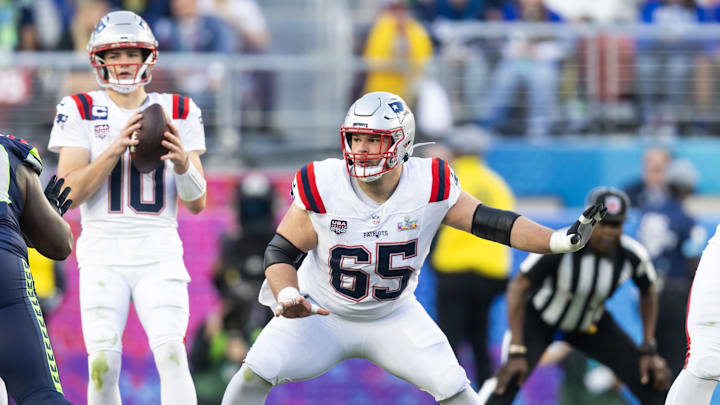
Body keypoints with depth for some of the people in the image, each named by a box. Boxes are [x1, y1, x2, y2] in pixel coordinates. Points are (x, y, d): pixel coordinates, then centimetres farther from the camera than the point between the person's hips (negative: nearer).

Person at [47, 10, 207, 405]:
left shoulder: (178, 113, 8)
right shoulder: (80, 111, 3)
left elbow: (196, 203, 7)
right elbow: (69, 194, -5)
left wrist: (182, 163, -14)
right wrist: (114, 150, -17)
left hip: (159, 254, 1)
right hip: (103, 253, -1)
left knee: (171, 353, -18)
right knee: (103, 364, -11)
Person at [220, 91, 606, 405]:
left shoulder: (429, 187, -18)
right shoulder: (323, 188, -21)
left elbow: (492, 223, -15)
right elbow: (281, 250, -13)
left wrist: (560, 240, -26)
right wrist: (286, 295, -33)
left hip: (393, 318, 1)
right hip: (321, 313, -1)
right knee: (256, 372, -17)